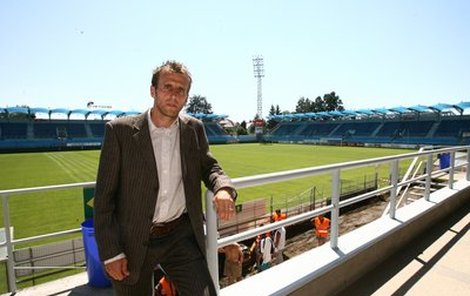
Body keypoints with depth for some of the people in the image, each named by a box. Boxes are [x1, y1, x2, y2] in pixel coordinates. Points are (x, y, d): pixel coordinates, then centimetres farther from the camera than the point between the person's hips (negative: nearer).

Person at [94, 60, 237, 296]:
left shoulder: (194, 129, -2)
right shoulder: (120, 131, -11)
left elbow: (209, 166, 7)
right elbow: (104, 196, -8)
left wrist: (224, 188, -17)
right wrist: (110, 252, -8)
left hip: (181, 235, 2)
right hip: (133, 240, -1)